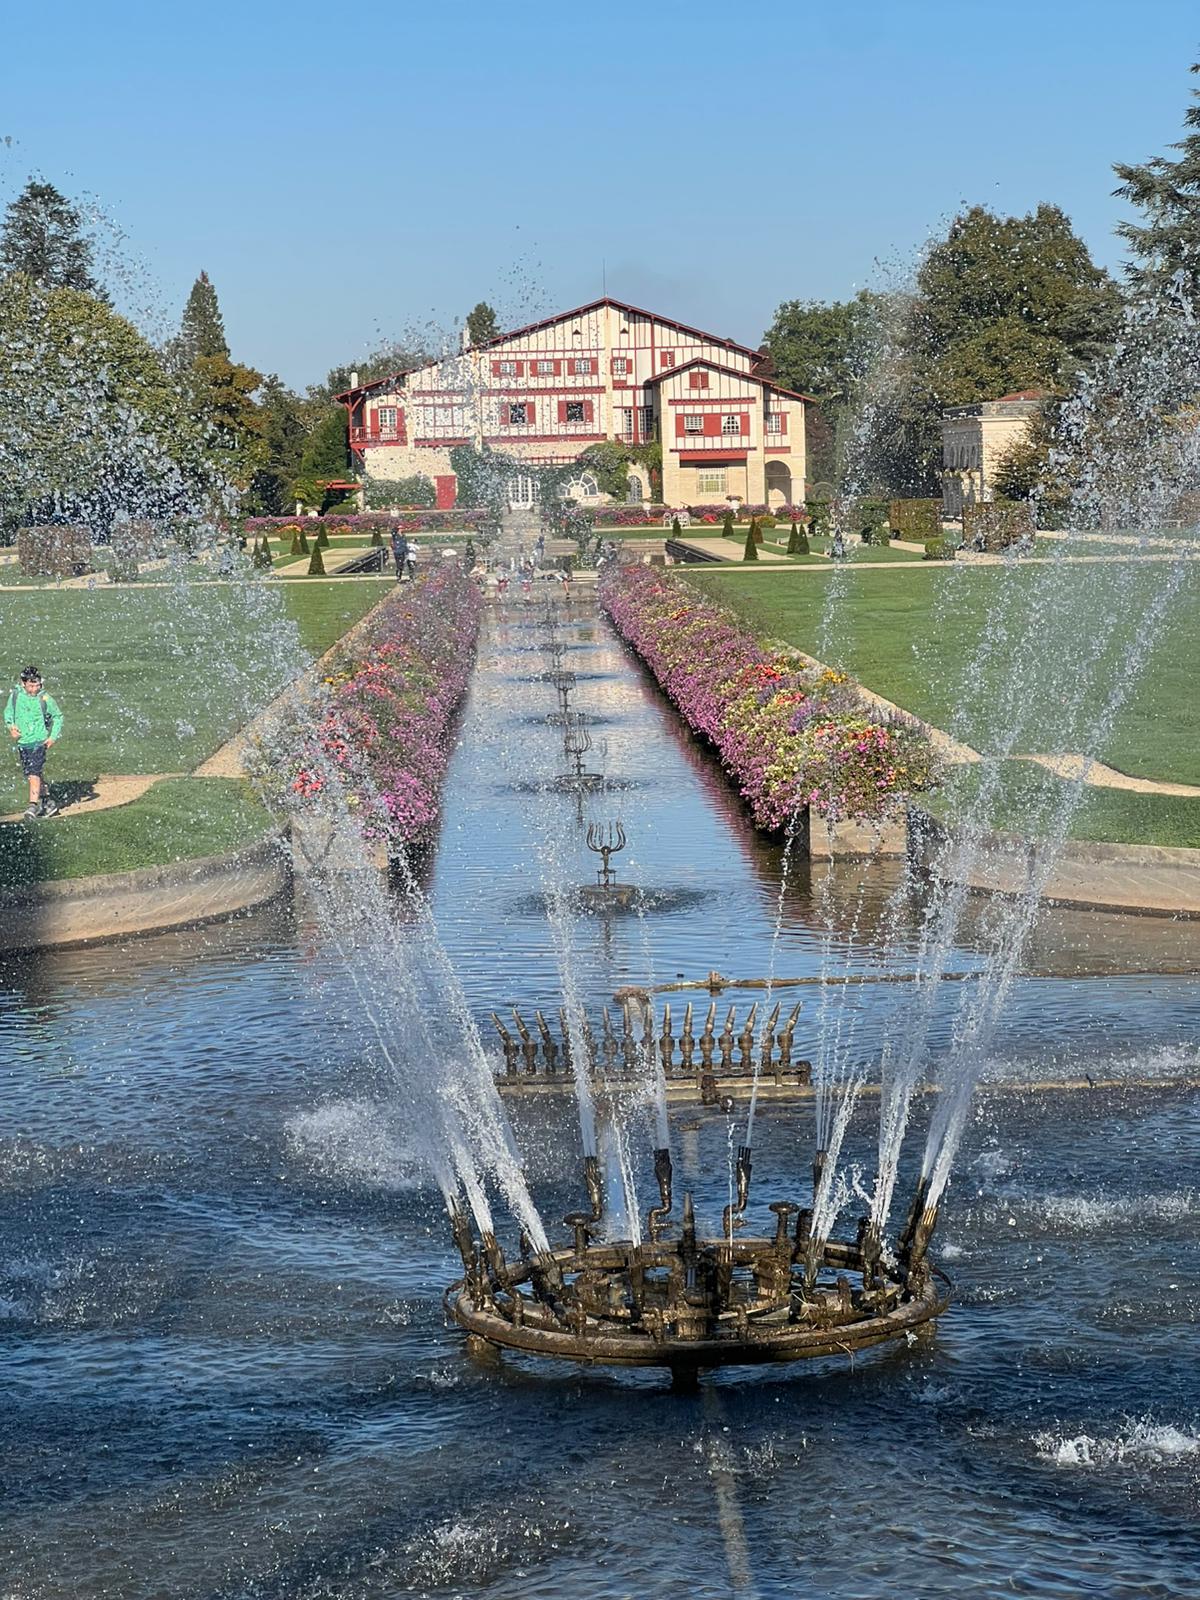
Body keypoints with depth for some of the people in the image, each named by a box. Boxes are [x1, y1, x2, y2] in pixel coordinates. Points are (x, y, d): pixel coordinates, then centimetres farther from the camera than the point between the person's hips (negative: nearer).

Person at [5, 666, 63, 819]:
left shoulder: (45, 699, -11)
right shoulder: (15, 696, -3)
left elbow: (58, 716, 3)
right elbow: (8, 712, 14)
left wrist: (53, 736, -5)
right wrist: (11, 726, -4)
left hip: (39, 741, -5)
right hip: (22, 742, 5)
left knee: (34, 773, -16)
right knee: (32, 773, 12)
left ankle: (33, 805, -19)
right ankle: (47, 802, 25)